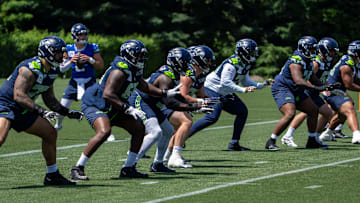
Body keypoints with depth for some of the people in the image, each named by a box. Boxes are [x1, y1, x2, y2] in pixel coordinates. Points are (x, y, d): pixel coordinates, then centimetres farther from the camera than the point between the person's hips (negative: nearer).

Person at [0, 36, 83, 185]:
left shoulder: (52, 71, 6)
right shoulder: (31, 68, -24)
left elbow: (49, 99, 18)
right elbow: (18, 96, -31)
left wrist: (67, 112, 9)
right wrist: (42, 112, -36)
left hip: (22, 111, 10)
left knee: (50, 133, 12)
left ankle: (52, 176, 22)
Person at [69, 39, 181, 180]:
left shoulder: (134, 70, 5)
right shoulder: (120, 72, -26)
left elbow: (143, 86, 24)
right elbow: (107, 94, -34)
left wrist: (165, 93, 19)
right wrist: (129, 109, -36)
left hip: (112, 109, 10)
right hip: (94, 105, -10)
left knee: (139, 129, 8)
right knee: (104, 131, -34)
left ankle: (128, 169, 15)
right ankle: (77, 168, -28)